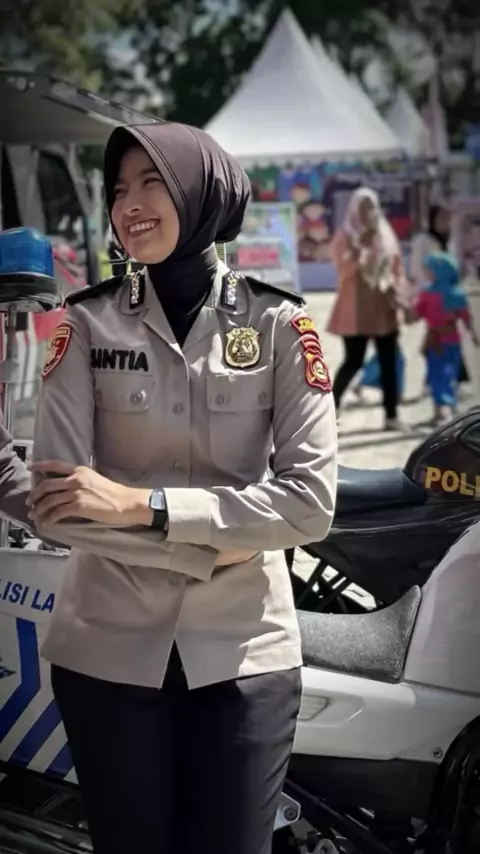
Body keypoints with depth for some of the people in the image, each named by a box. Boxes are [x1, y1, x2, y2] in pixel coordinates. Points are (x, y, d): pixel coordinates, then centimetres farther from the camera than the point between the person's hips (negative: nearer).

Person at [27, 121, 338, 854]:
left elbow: (311, 501, -12)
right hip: (109, 650, 1)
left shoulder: (277, 323, -3)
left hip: (244, 650, 0)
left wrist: (145, 505, -19)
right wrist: (214, 547, -16)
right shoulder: (89, 323, -3)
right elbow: (55, 502, -12)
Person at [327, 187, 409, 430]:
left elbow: (398, 268, 12)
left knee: (388, 363, 2)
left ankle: (391, 416, 5)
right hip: (356, 310, -4)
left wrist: (399, 294, -3)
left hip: (384, 310, 4)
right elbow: (344, 268, -15)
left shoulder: (386, 236, 12)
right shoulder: (345, 236, -1)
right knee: (353, 361, -7)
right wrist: (361, 245, -23)